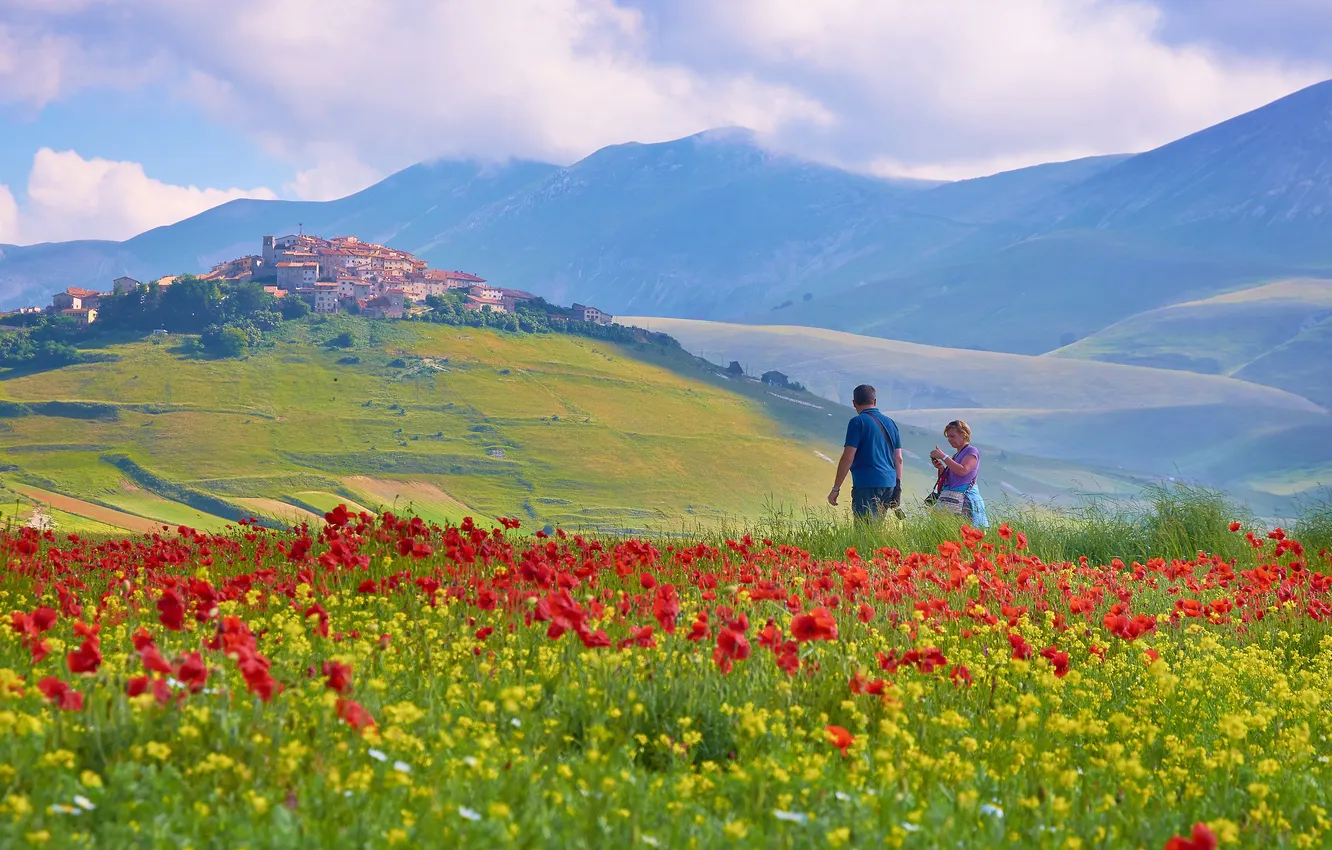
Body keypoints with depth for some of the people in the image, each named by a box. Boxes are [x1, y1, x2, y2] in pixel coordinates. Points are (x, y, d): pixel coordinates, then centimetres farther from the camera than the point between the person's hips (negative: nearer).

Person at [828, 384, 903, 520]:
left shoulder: (858, 422, -5)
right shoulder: (890, 423, 16)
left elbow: (848, 458, -10)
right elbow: (898, 459, 15)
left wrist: (835, 489, -6)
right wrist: (898, 488, 19)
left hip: (867, 484, -7)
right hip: (889, 483, 7)